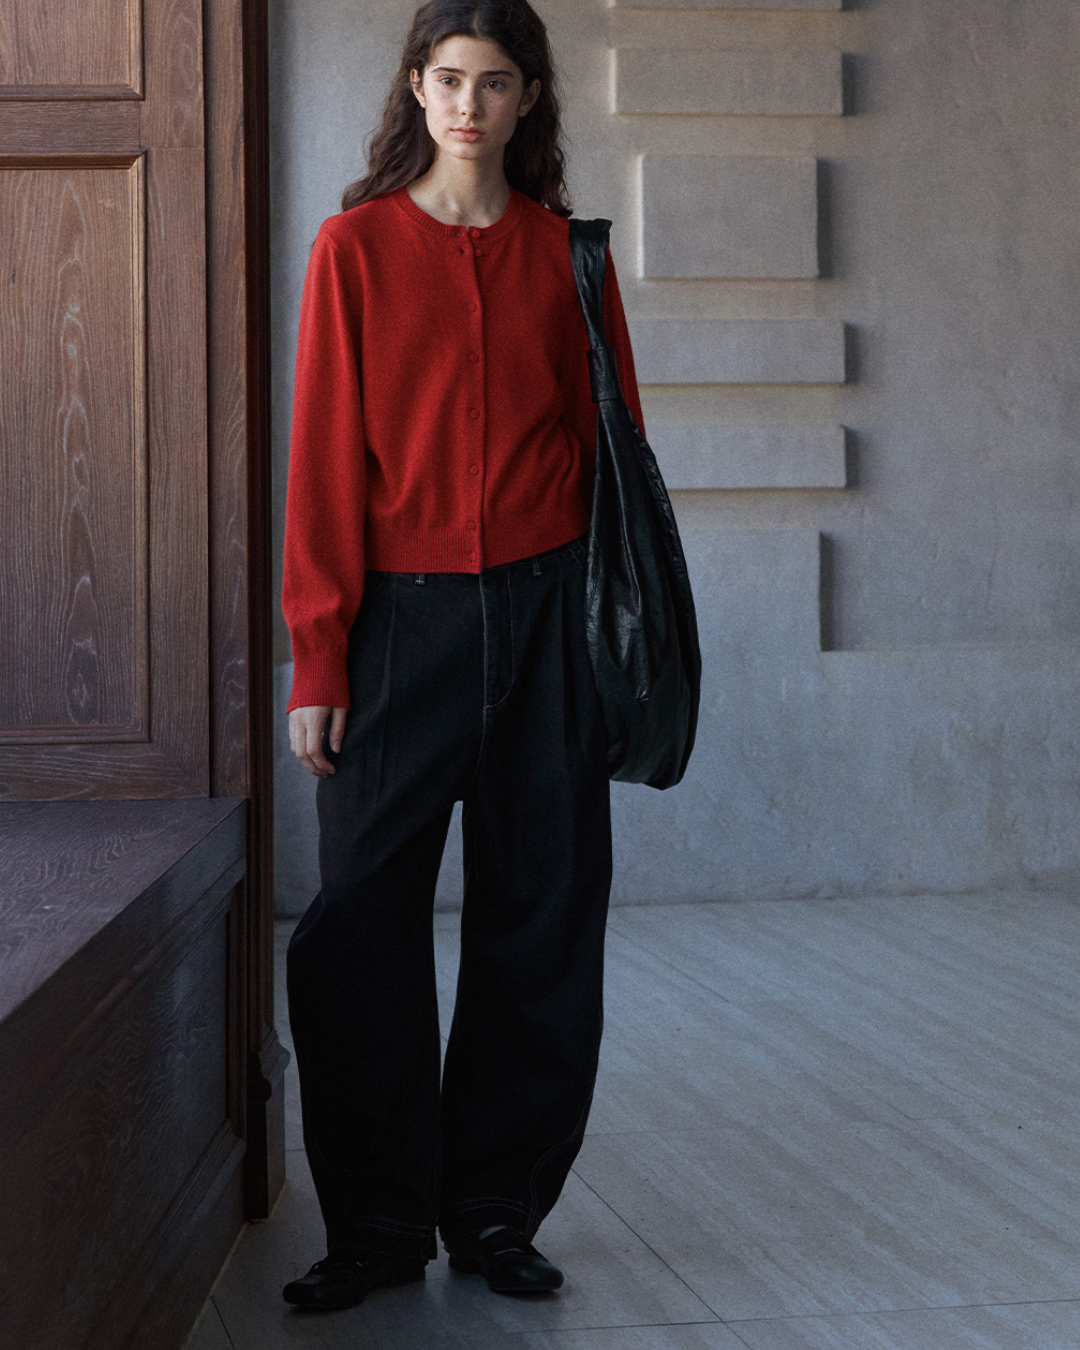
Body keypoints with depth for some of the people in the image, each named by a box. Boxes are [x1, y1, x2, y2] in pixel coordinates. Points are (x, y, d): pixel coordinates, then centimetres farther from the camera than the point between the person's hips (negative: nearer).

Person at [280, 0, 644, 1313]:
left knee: (538, 918, 4)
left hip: (543, 612, 2)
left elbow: (611, 439, 10)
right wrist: (318, 659, -6)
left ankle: (498, 1212, 17)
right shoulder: (357, 246, 3)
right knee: (361, 920, -2)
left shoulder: (564, 251, 8)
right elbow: (325, 455, 0)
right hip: (402, 612, -1)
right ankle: (380, 1225, 11)